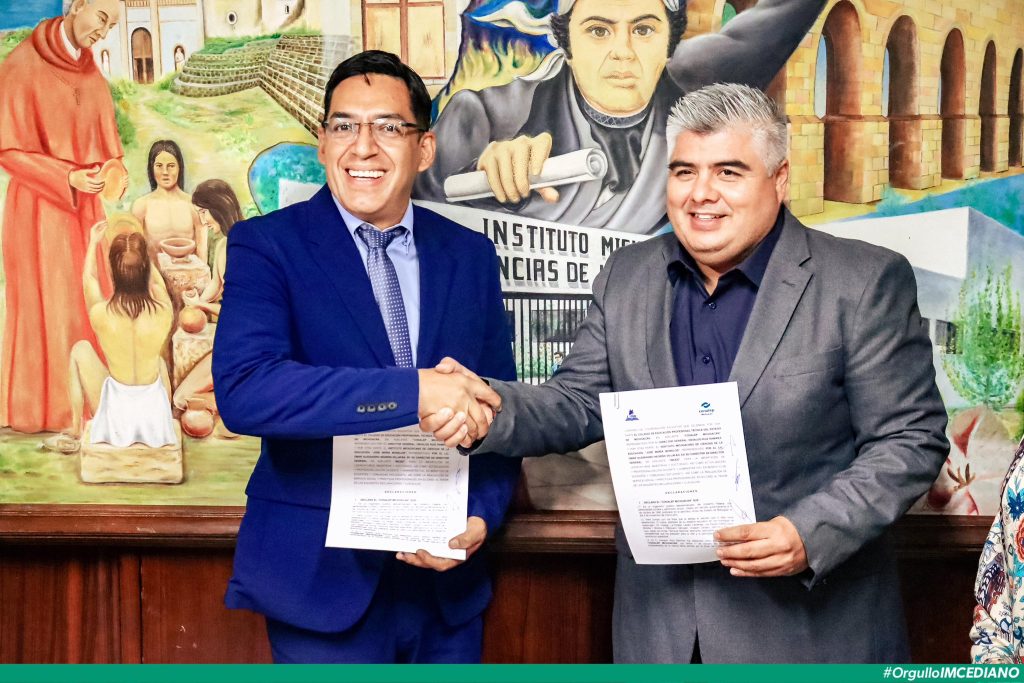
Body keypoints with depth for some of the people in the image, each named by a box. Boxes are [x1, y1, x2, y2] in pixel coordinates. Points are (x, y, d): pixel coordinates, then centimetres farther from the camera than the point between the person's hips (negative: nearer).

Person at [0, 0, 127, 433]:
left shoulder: (91, 75, 9)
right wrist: (66, 178, -21)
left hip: (84, 207, 6)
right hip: (40, 207, -6)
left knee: (88, 306, 6)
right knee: (47, 308, -2)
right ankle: (44, 414, 6)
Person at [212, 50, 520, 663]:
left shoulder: (471, 255, 5)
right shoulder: (267, 245, -7)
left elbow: (498, 407, 7)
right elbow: (242, 389, -22)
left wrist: (483, 516, -9)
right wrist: (411, 392, -29)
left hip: (447, 577, 4)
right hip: (323, 578, -3)